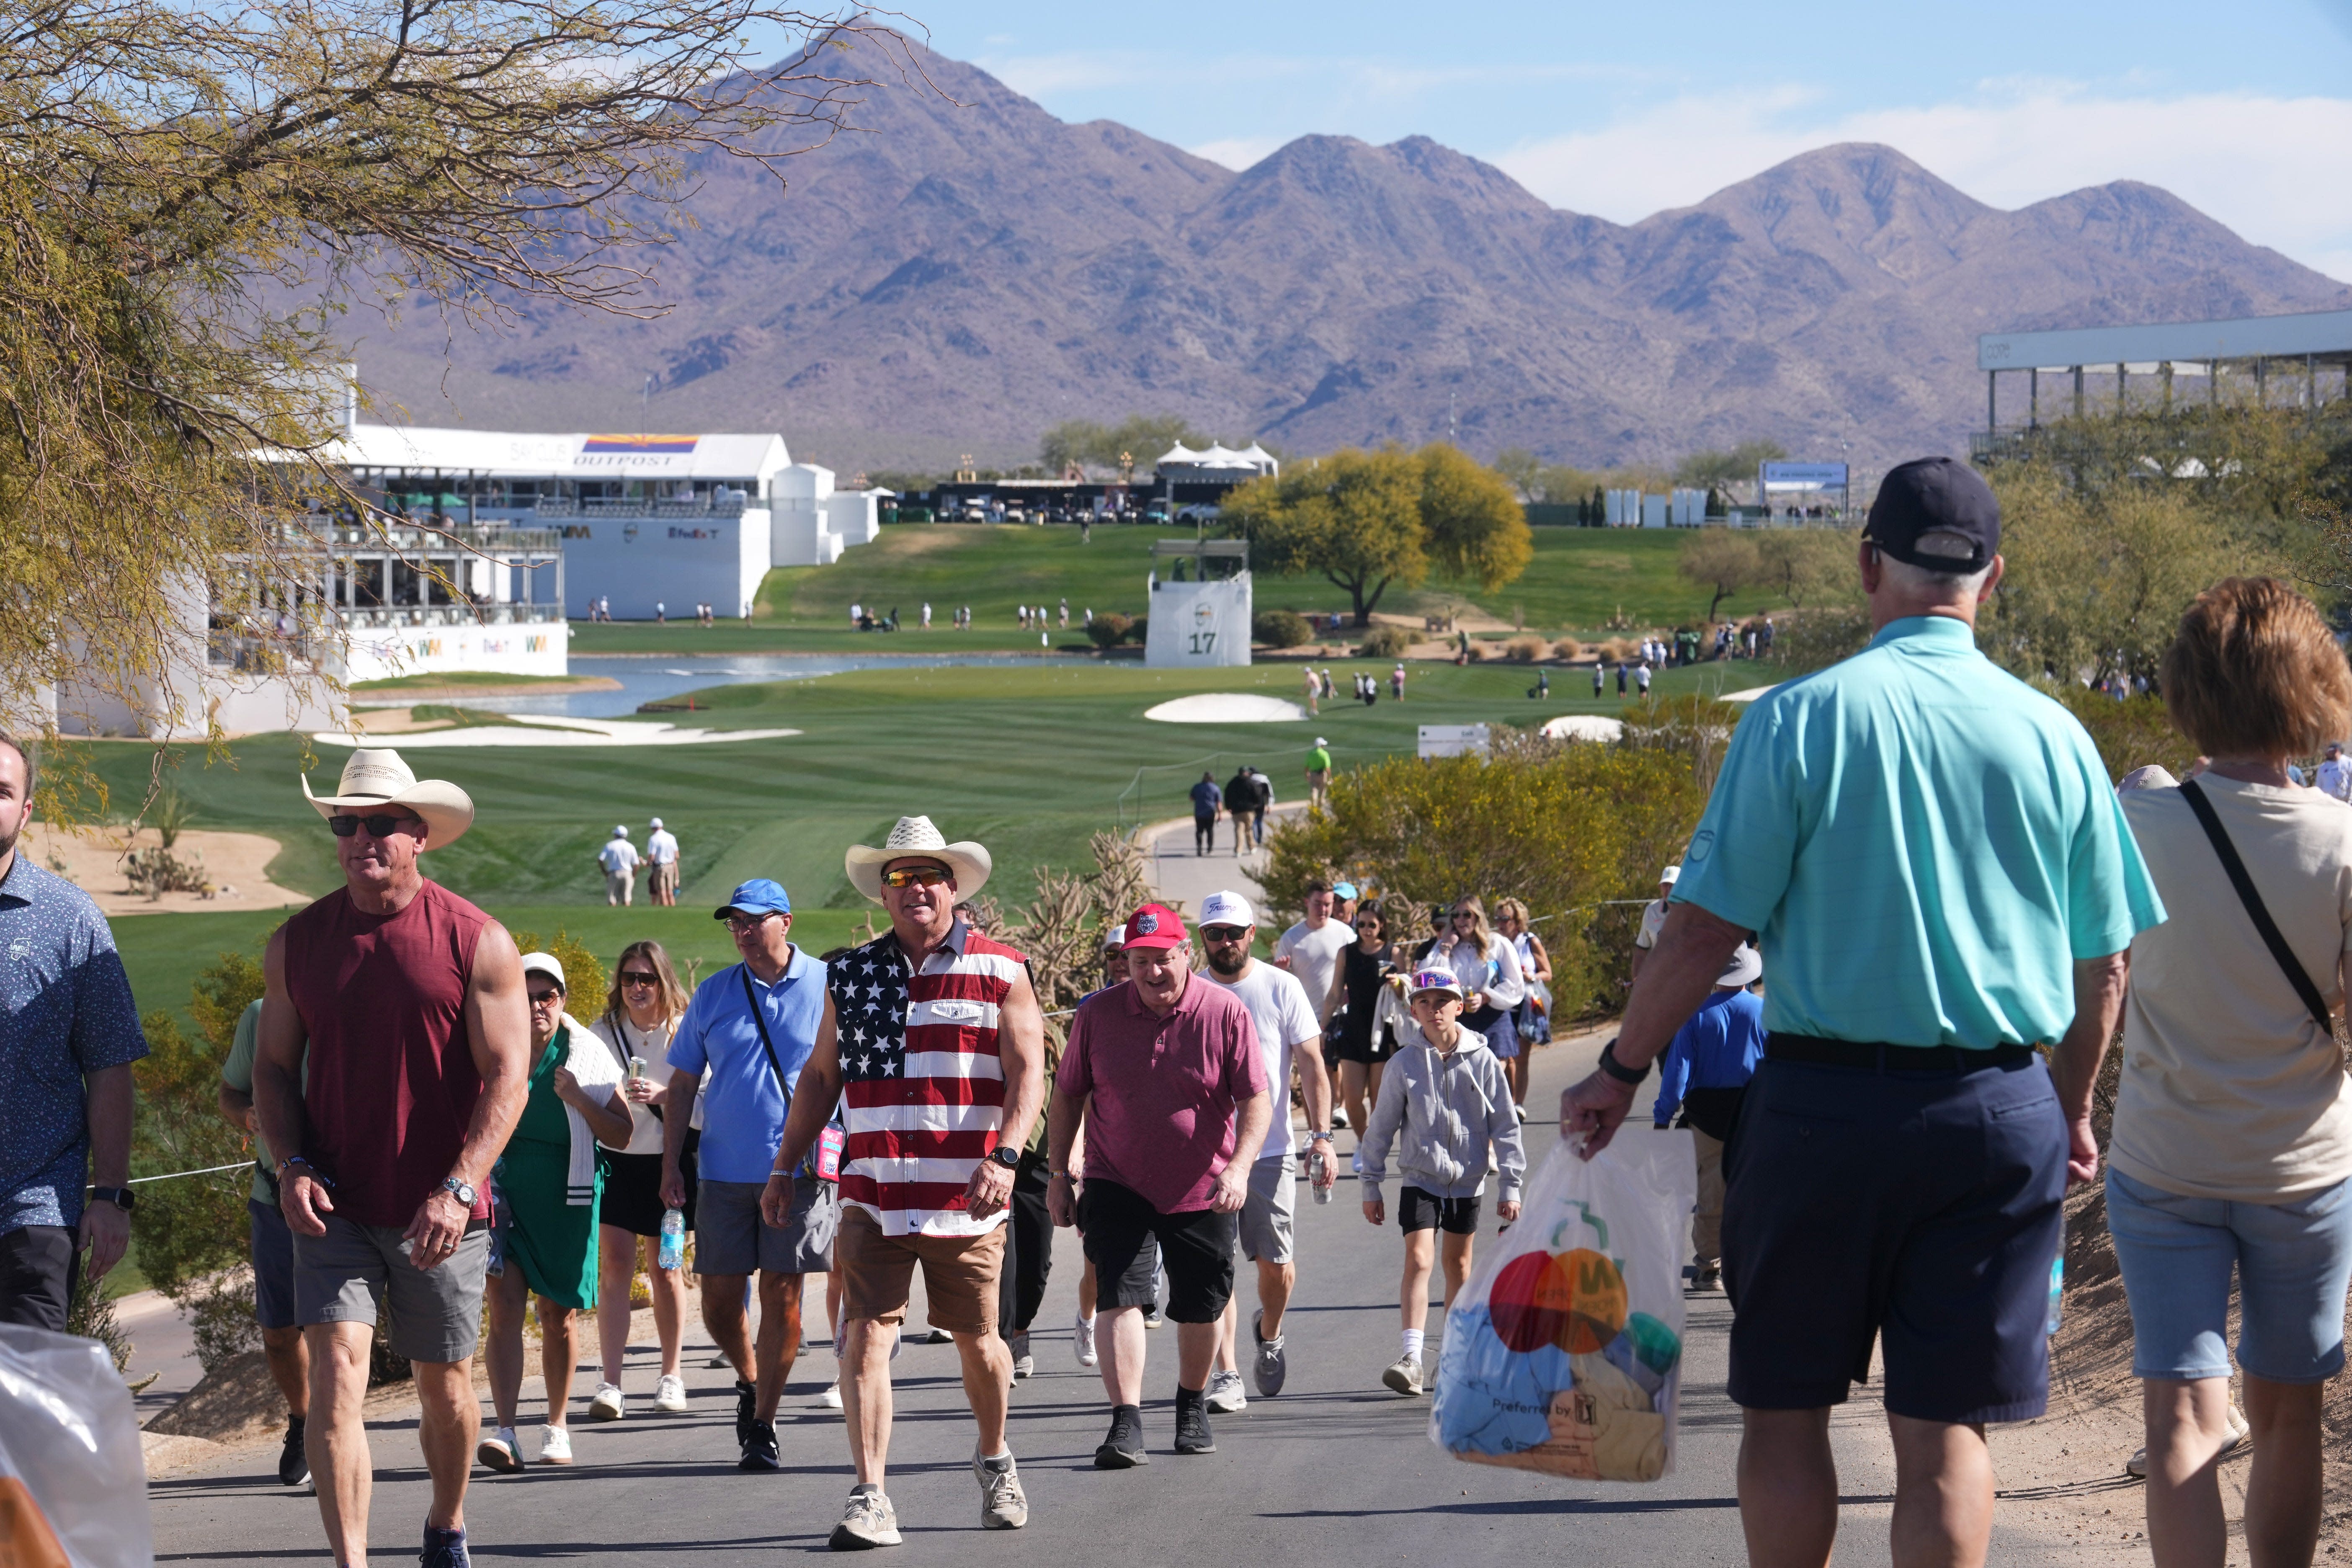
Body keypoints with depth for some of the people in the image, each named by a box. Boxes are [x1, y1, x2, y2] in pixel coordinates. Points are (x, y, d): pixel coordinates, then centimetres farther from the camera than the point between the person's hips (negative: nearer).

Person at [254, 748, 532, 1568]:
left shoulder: (478, 943, -5)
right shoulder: (297, 944, 4)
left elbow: (507, 1075, -8)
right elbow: (274, 1067, 11)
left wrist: (457, 1190, -19)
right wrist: (291, 1164, -6)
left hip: (440, 1213, -1)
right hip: (335, 1207, 1)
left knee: (444, 1383, 12)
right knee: (335, 1372, -14)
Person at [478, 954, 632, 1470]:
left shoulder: (586, 1054, -1)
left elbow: (621, 1136, -1)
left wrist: (579, 1099, -15)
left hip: (566, 1199, 1)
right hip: (503, 1195, -1)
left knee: (559, 1313, 7)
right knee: (505, 1306, -13)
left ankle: (557, 1427, 23)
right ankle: (505, 1433, -18)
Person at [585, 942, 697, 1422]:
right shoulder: (603, 1032, 3)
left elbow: (701, 1106, -5)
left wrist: (663, 1095, -21)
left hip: (668, 1162, -1)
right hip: (616, 1161, 1)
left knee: (665, 1269, 7)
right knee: (616, 1265, -9)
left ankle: (670, 1374, 21)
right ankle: (611, 1384, -13)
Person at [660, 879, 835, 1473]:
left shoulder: (827, 986, 1)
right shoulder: (712, 995, 8)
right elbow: (682, 1084, 12)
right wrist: (671, 1164, 5)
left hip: (800, 1172, -2)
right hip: (725, 1173, 3)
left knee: (782, 1298, -2)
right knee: (718, 1299, 3)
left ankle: (763, 1425, 7)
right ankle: (749, 1382, 31)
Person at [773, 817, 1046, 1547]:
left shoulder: (999, 971, 2)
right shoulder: (851, 977, 10)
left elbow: (1027, 1073, -5)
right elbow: (821, 1077, 18)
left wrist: (1005, 1156, -20)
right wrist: (785, 1167, 14)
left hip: (966, 1198, -2)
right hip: (872, 1193, 2)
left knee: (976, 1342, 10)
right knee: (867, 1337, -10)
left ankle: (994, 1461, 36)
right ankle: (870, 1501, -11)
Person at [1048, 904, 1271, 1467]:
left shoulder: (1225, 1013, -9)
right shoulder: (1098, 1014, -5)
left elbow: (1257, 1099, -9)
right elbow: (1068, 1095, 5)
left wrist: (1240, 1166, -23)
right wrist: (1058, 1176, 5)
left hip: (1203, 1192, 0)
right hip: (1118, 1184, 0)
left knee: (1201, 1308, 12)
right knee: (1121, 1297, -15)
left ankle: (1193, 1407, 35)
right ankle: (1126, 1425, -18)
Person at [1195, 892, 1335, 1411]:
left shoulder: (1281, 988, 1)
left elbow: (1312, 1066, 2)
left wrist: (1321, 1136, -8)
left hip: (1270, 1151, -1)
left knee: (1276, 1264, 0)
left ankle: (1269, 1335, 30)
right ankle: (1225, 1374, -5)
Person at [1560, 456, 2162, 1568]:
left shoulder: (1800, 719, -6)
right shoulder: (2053, 737, 2)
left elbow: (1707, 927, -8)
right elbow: (2103, 963, 9)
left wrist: (1622, 1072, 4)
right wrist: (2072, 1110, 24)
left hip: (1824, 1100, -2)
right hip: (2000, 1116, 2)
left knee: (1785, 1406, 10)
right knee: (1943, 1428, 5)